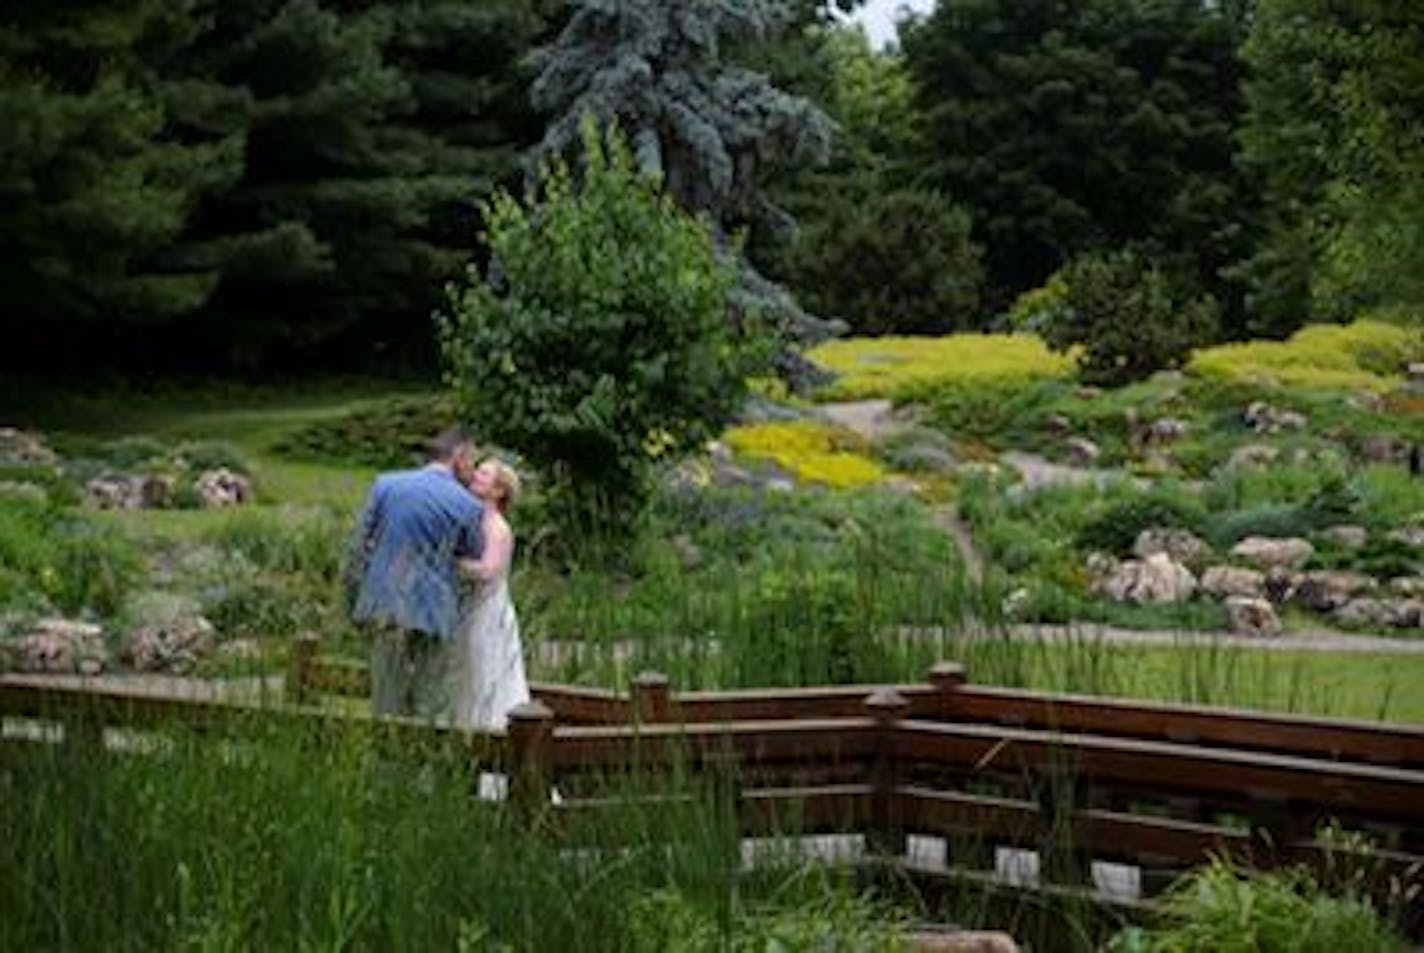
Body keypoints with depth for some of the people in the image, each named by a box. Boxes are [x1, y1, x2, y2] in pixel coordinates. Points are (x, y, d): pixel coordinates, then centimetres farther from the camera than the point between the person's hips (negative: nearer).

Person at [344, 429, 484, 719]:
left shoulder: (384, 485, 5)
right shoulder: (469, 507, -3)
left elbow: (359, 548, 5)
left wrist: (354, 602, 11)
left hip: (385, 609, 3)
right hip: (434, 617, -3)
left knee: (387, 709, 9)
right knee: (433, 714, 2)